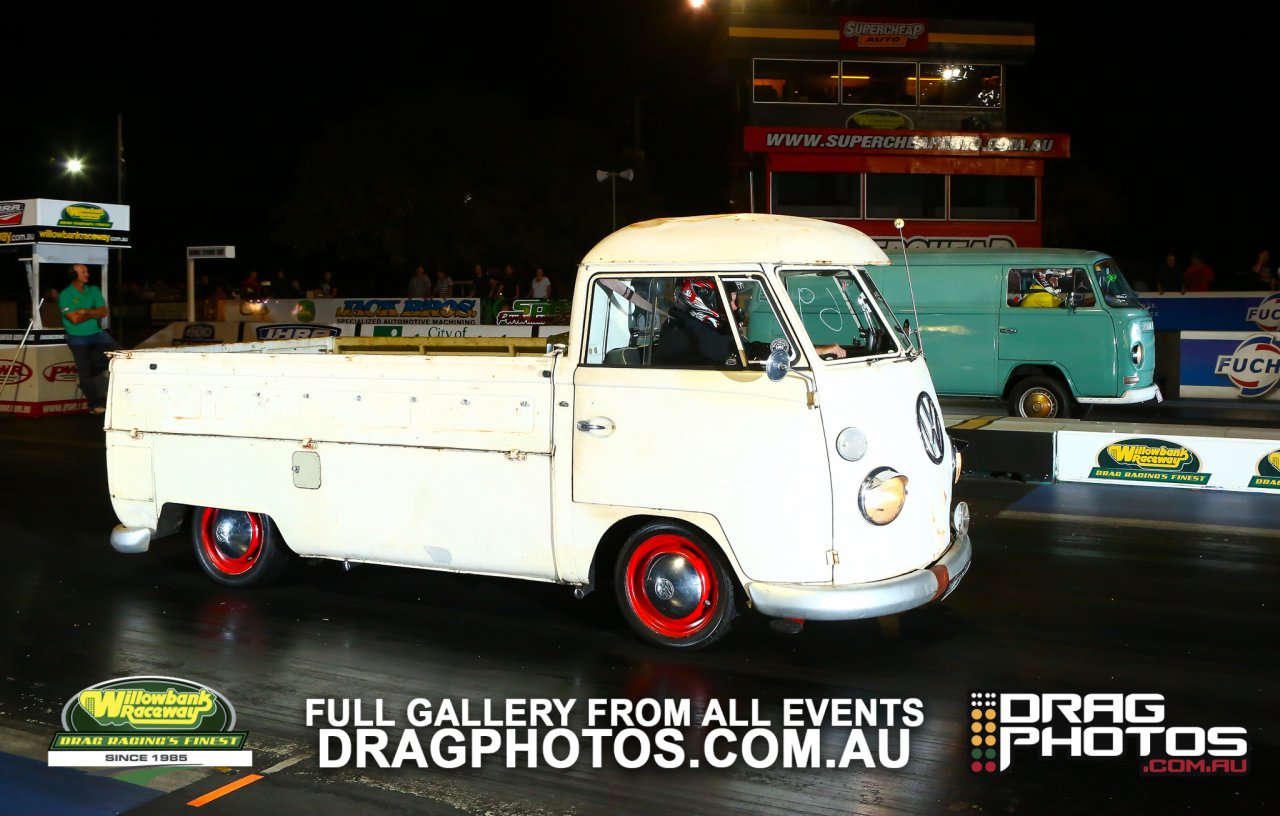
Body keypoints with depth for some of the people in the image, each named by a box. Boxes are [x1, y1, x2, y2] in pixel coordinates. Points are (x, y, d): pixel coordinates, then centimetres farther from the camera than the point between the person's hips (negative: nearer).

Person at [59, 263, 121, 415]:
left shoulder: (93, 291, 5)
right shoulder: (65, 295, -9)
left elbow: (103, 311, -5)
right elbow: (75, 319, -16)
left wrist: (85, 311, -17)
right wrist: (94, 313, -6)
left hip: (97, 333, 4)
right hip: (78, 338, -4)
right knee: (85, 371, -2)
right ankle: (95, 403, 10)